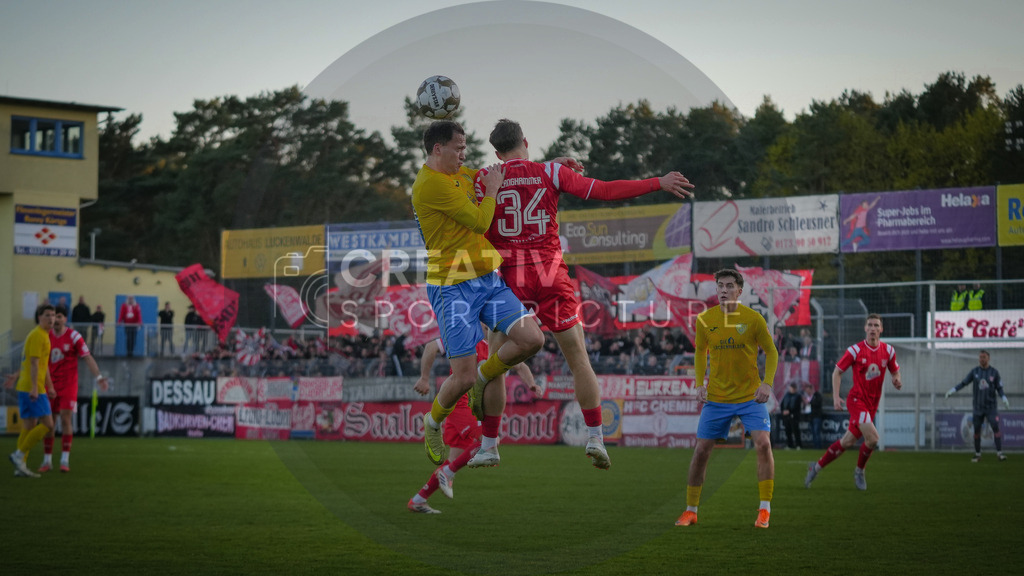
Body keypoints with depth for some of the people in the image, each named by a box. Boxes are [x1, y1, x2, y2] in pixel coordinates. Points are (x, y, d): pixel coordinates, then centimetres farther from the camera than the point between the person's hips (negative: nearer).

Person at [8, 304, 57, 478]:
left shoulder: (44, 336, 20)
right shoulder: (37, 335, -11)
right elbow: (34, 363, -19)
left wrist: (50, 386, 31)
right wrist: (34, 388, -24)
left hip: (26, 389, 10)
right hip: (32, 388, -10)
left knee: (30, 427, 9)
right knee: (47, 424, -12)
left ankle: (21, 466, 9)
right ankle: (19, 455, -11)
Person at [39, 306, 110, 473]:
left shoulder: (73, 336, -6)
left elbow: (87, 358, -5)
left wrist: (99, 377, -16)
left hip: (69, 385, -4)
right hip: (50, 385, 4)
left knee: (65, 420, -11)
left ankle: (65, 461, -6)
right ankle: (47, 461, 11)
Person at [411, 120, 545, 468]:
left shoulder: (458, 174, 13)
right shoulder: (430, 184, -16)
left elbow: (486, 177, 33)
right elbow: (480, 222, -15)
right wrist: (491, 189, 1)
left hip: (488, 280, 8)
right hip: (452, 288, -8)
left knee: (532, 339, -10)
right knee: (463, 379, -7)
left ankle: (484, 376, 16)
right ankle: (432, 426, 23)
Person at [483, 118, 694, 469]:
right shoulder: (551, 172, 2)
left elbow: (485, 236, 0)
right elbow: (604, 191, -5)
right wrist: (659, 183, -1)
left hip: (510, 278, 0)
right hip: (551, 275, 0)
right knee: (577, 357, 8)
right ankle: (595, 437, 4)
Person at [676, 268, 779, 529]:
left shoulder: (753, 319, -9)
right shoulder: (705, 320, -2)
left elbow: (771, 352, 1)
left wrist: (767, 383, -14)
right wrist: (700, 384, 0)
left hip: (750, 395, -2)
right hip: (716, 397, 2)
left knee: (763, 443, -18)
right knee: (701, 450, 1)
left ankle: (764, 510, -9)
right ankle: (691, 510, 16)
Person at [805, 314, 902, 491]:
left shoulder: (888, 351, 2)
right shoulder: (855, 350, -10)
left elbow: (895, 371, 16)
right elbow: (837, 371, -2)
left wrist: (897, 380, -8)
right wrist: (836, 396, -11)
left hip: (872, 403, 5)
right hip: (857, 399, -5)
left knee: (847, 442, 7)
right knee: (872, 438, -20)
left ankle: (817, 467, 24)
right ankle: (859, 471, 5)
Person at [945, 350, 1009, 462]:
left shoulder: (994, 372, -2)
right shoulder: (974, 371, 2)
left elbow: (999, 389, 0)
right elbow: (963, 383, 4)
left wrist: (1004, 398, -19)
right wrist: (952, 390, -8)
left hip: (991, 406, -2)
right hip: (978, 407, 2)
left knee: (996, 427, -16)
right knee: (976, 430, 4)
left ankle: (999, 453, -15)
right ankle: (977, 454, 15)